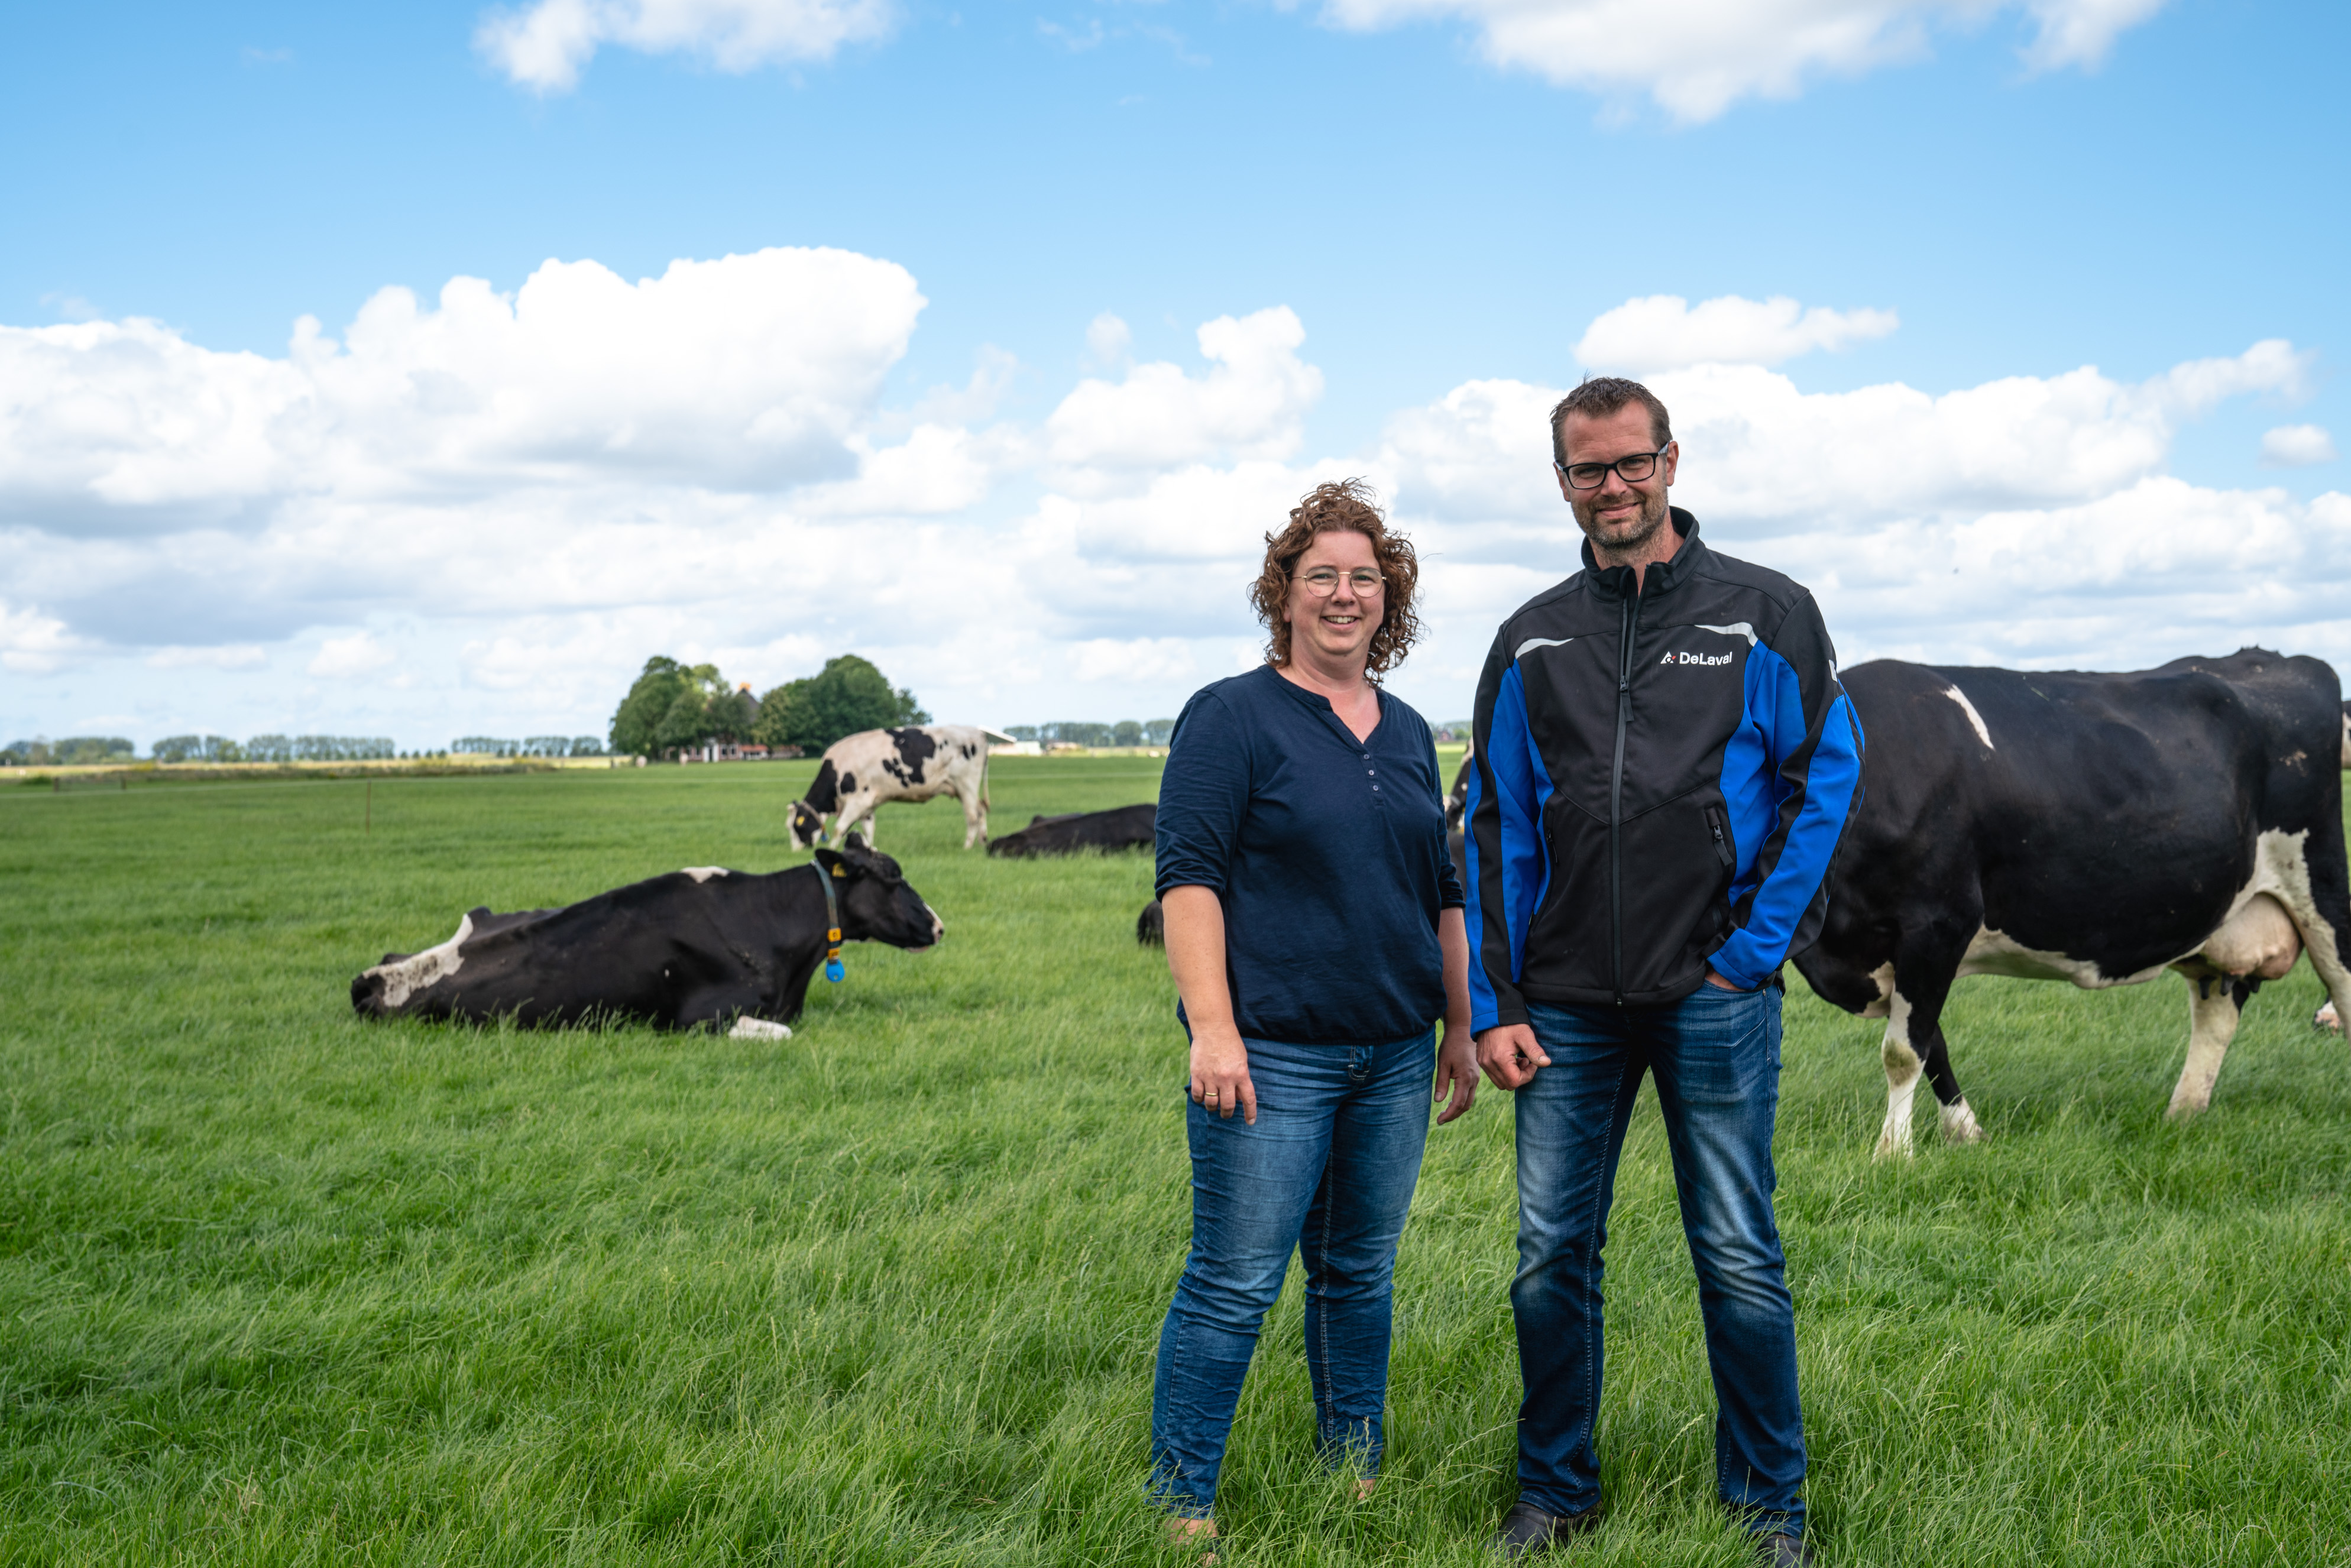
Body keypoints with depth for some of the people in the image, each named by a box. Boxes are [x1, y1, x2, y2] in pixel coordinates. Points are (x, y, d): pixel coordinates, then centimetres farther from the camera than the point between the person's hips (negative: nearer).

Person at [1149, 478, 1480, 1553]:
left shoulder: (1407, 735, 15)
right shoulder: (1231, 717, -5)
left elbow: (1442, 892, 20)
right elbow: (1188, 877, -12)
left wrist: (1462, 1025, 17)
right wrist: (1211, 1028, -21)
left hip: (1393, 1057, 6)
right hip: (1273, 1054, -6)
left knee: (1360, 1274, 15)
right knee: (1234, 1283, -3)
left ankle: (1358, 1475, 28)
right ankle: (1179, 1507, 6)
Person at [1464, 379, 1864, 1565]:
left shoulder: (1763, 614, 3)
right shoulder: (1533, 641, 10)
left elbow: (1827, 776, 2)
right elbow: (1496, 830, 10)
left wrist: (1756, 945, -6)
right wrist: (1492, 1006, 3)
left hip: (1715, 993, -3)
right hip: (1568, 1006, 3)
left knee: (1739, 1261, 3)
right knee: (1551, 1257, 6)